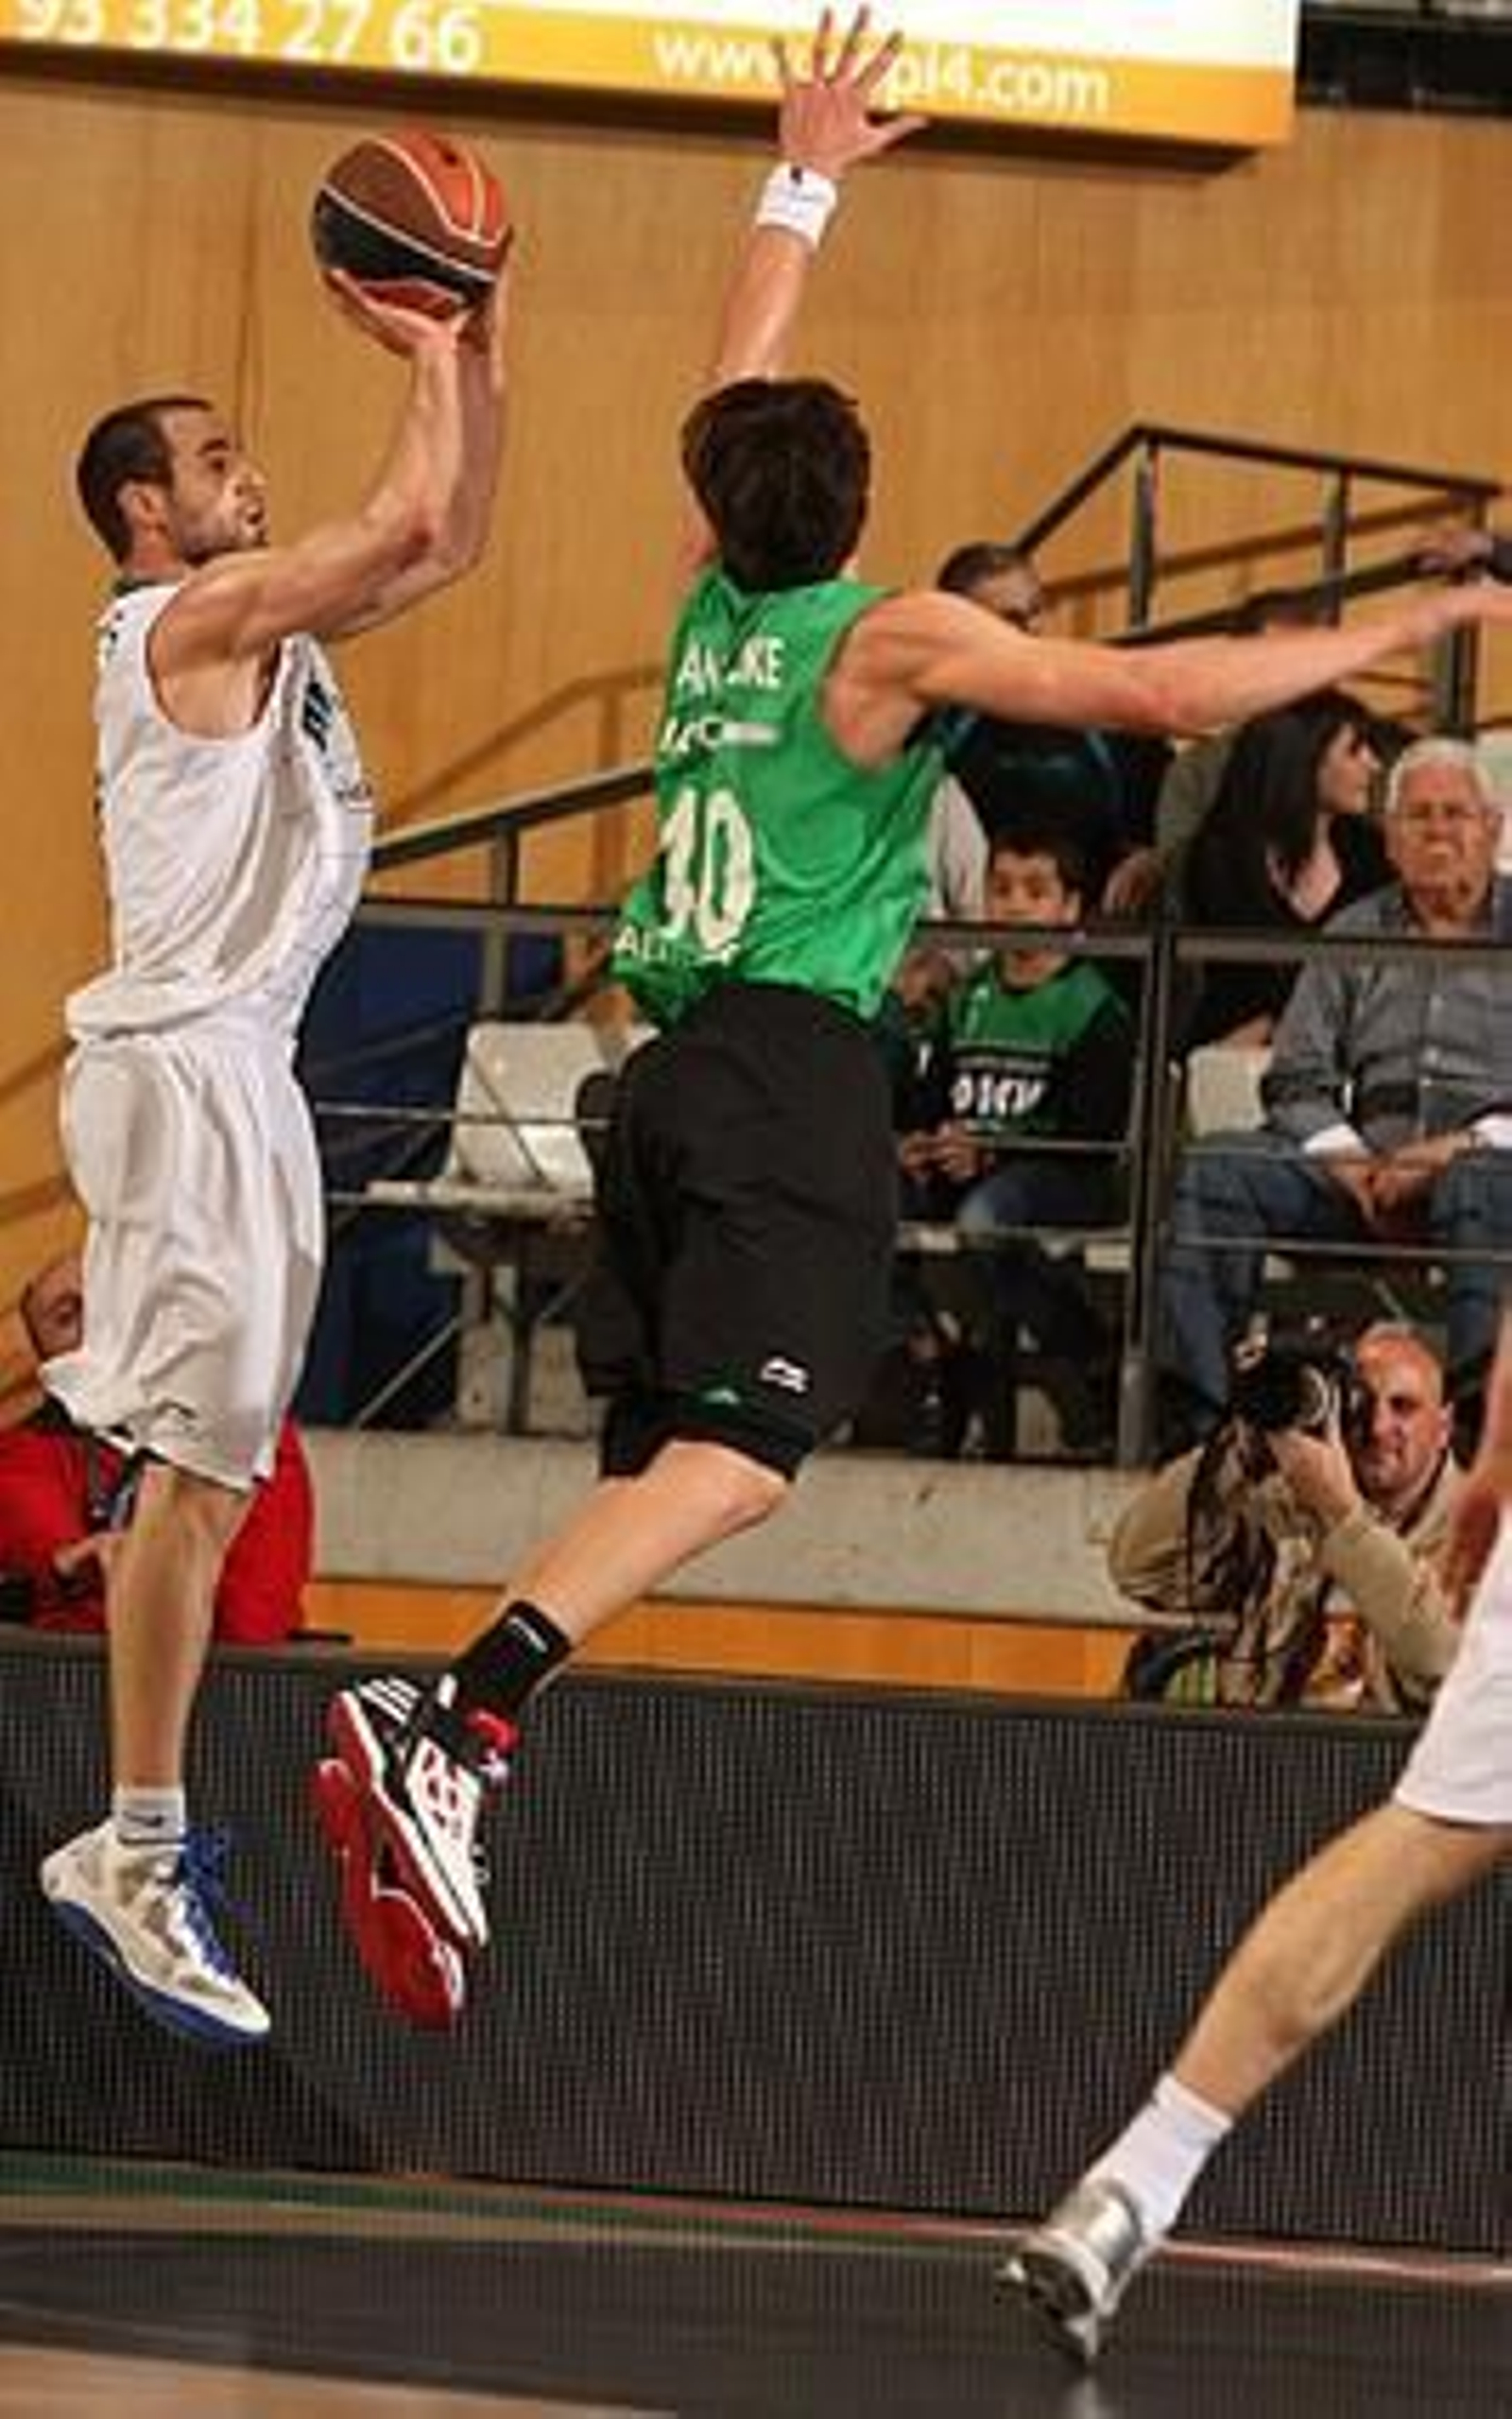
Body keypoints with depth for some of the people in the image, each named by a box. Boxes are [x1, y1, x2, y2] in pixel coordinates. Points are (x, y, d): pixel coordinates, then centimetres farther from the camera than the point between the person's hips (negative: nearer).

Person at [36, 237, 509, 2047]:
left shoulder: (258, 624, 17)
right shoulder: (195, 619, -10)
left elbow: (444, 542, 24)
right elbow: (410, 517, -17)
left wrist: (472, 360, 15)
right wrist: (430, 352, -3)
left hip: (230, 1065, 10)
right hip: (191, 1066, -10)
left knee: (194, 1467, 11)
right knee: (198, 1462, -13)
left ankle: (135, 1841, 14)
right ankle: (139, 1858, -15)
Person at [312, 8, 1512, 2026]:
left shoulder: (716, 616, 15)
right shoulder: (894, 640, -3)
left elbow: (746, 384, 32)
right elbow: (1163, 689, -11)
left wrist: (805, 181, 43)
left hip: (680, 1072, 8)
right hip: (794, 1067, -8)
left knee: (659, 1464, 8)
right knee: (743, 1455, -19)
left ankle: (453, 1764, -3)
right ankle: (446, 1720, -35)